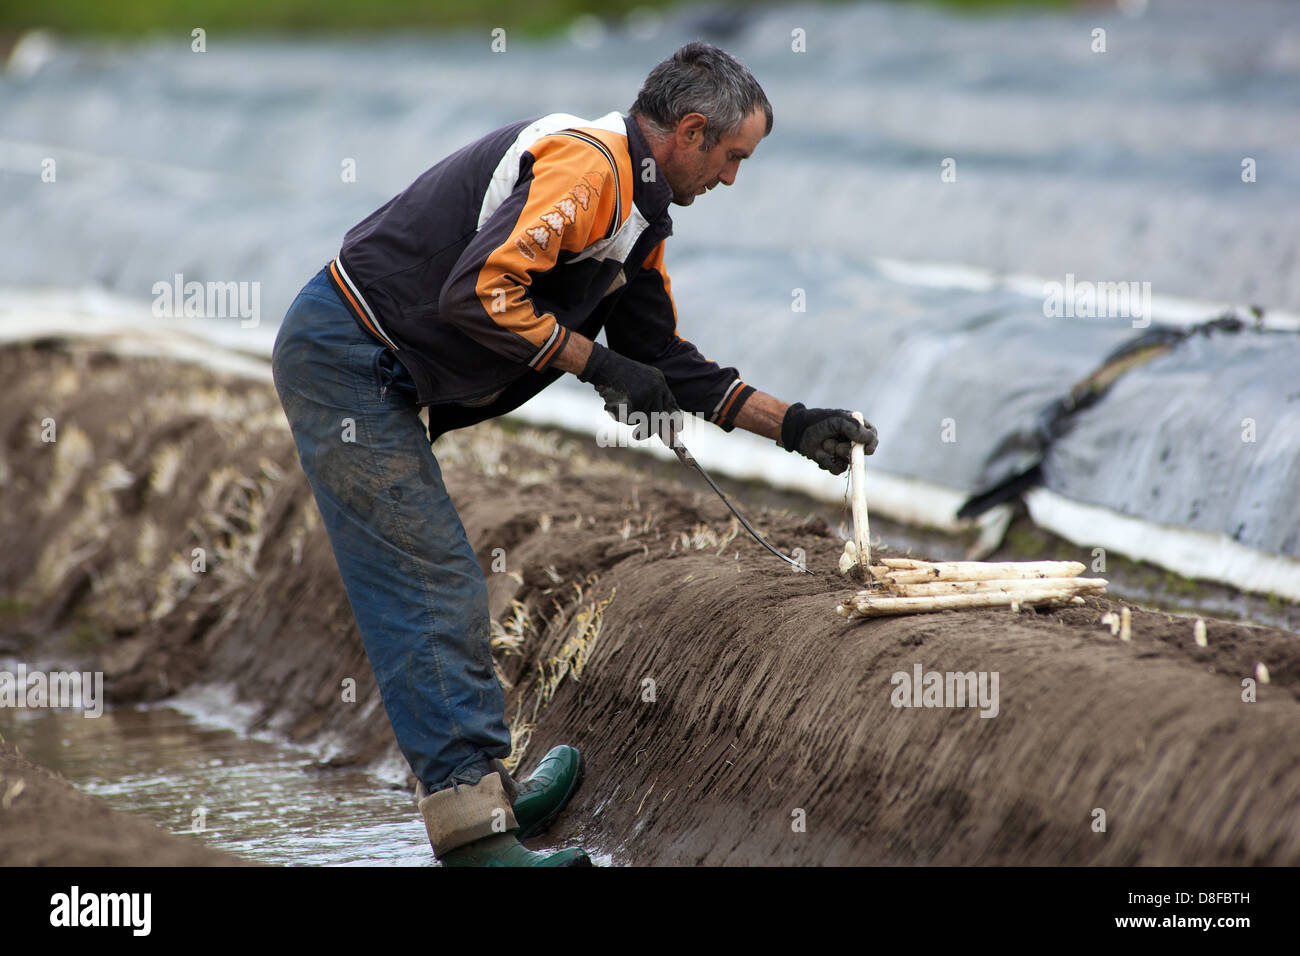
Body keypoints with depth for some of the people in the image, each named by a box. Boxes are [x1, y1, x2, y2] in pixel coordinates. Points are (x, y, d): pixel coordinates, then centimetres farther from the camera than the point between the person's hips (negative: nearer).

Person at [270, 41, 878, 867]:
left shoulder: (636, 210, 15)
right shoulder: (585, 164, -18)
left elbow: (665, 359, 20)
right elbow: (479, 292, -28)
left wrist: (794, 426, 16)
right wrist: (598, 364, -18)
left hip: (378, 377, 10)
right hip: (344, 357, -10)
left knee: (448, 587, 15)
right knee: (429, 585, -10)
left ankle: (489, 792, 22)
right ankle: (473, 827, -8)